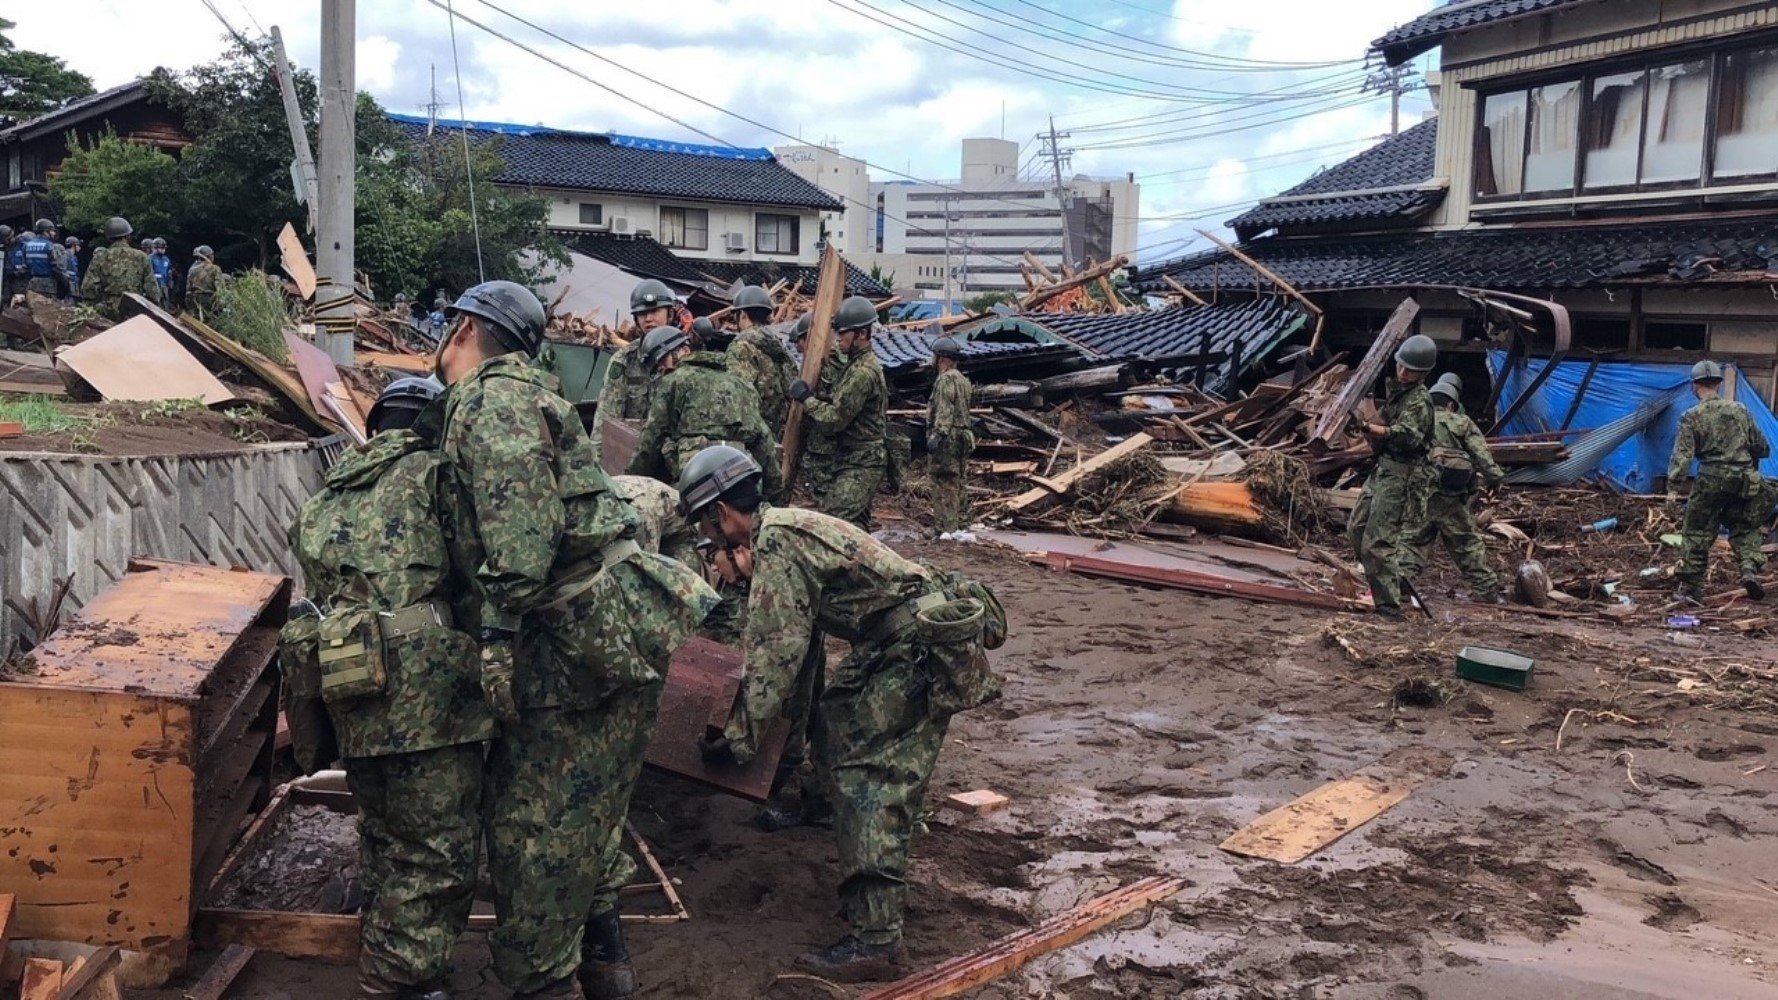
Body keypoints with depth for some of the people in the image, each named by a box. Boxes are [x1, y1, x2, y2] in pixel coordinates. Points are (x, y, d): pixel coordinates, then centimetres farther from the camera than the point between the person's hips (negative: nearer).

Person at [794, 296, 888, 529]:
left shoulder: (862, 372, -19)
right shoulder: (856, 364, 15)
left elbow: (834, 419, -20)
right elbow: (841, 405, 24)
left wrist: (806, 398, -9)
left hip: (858, 465, -11)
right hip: (856, 460, 11)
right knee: (856, 525, 13)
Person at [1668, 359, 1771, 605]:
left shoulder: (1692, 417, -5)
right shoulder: (1739, 410, 6)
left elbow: (1682, 455, -14)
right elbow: (1761, 447, 13)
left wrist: (1672, 486, -17)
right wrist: (1749, 455, 34)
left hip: (1710, 482, -3)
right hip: (1744, 481, 3)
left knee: (1697, 535, 6)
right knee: (1744, 529, 19)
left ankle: (1690, 587, 7)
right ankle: (1750, 568, -3)